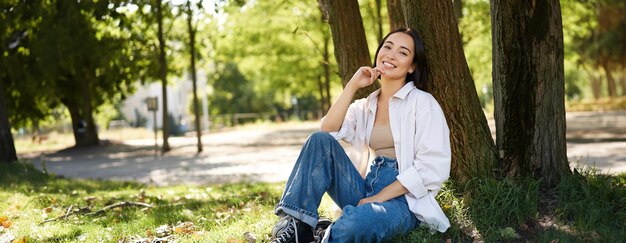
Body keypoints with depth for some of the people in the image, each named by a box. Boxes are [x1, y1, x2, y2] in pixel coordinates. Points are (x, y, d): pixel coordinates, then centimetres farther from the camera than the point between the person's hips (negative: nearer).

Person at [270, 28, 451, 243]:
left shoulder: (422, 102, 0)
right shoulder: (364, 107, 18)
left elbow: (433, 168, -11)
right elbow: (328, 131, -1)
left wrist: (379, 198, -15)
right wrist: (352, 86, -1)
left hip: (403, 200, -6)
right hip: (364, 190, 6)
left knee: (355, 224, -40)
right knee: (320, 140, -17)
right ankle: (295, 225, -22)